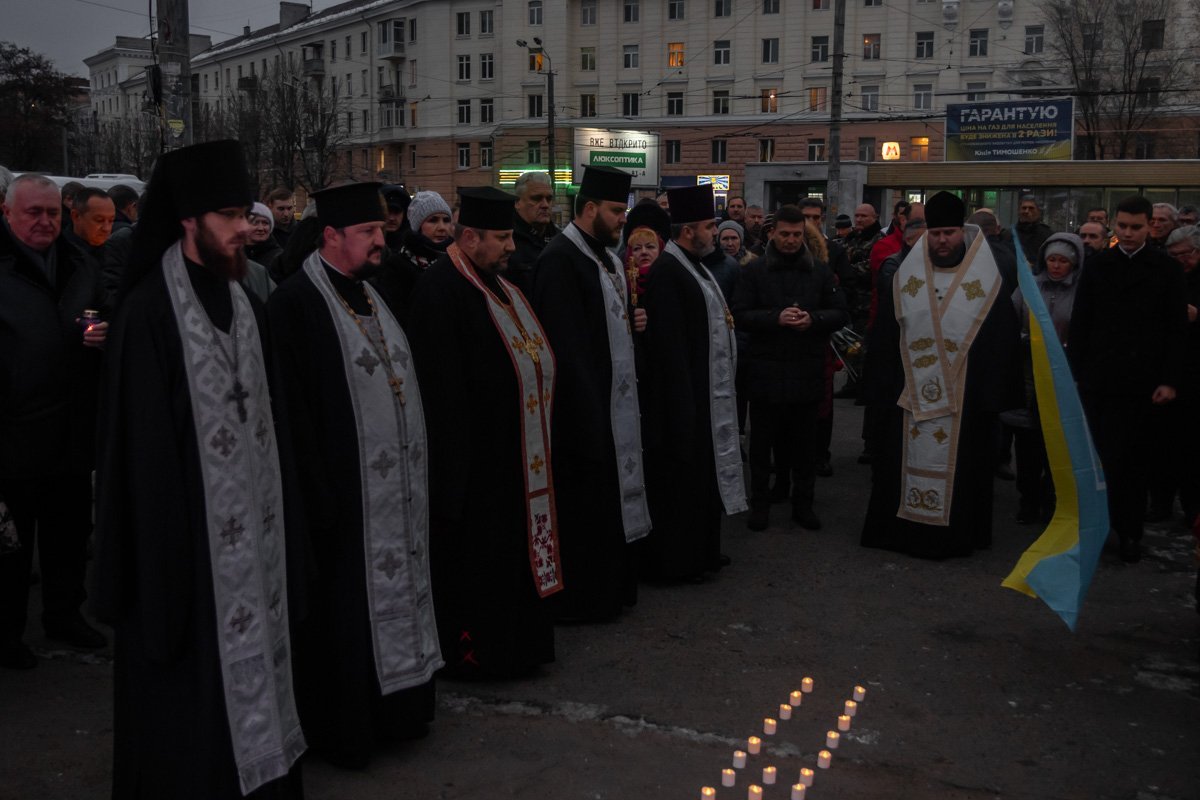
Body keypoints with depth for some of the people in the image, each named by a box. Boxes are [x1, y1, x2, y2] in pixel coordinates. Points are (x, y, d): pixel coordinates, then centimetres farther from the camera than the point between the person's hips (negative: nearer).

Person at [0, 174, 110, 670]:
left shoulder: (80, 266, 10)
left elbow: (108, 321, 20)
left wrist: (104, 335, -4)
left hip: (73, 433, 5)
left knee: (70, 532, 17)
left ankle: (64, 614, 34)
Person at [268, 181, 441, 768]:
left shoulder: (373, 297, 14)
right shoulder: (296, 304, -13)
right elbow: (294, 409, -17)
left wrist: (417, 473, 13)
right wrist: (320, 493, -20)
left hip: (397, 489, 8)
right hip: (344, 491, -8)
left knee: (395, 597, 15)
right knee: (345, 609, 4)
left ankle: (392, 706, 30)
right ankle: (342, 726, 20)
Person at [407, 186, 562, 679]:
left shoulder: (496, 282, 11)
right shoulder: (441, 289, -18)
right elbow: (443, 385, -22)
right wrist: (457, 462, -22)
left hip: (515, 453, 10)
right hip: (474, 455, -9)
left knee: (513, 549, 18)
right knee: (475, 557, 3)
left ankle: (513, 642, 32)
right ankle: (474, 652, 18)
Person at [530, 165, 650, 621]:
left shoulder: (606, 255, 12)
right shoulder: (560, 259, -17)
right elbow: (564, 341, -21)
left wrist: (633, 321, 3)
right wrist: (588, 408, -23)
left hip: (617, 400, 9)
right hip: (585, 402, -9)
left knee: (613, 496, 16)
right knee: (584, 502, 1)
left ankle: (612, 587, 29)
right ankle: (580, 598, 14)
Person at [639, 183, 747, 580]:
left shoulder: (694, 266, 13)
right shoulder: (665, 273, -18)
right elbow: (668, 343, -23)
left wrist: (723, 319, 6)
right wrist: (684, 401, -23)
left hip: (710, 393, 10)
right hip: (683, 395, -10)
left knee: (704, 473, 17)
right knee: (681, 478, 0)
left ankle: (701, 551, 29)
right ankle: (674, 560, 13)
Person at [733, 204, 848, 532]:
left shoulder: (820, 270, 5)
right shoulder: (755, 270, 0)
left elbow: (840, 314, 4)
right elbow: (741, 314, -6)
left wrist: (813, 319, -15)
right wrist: (776, 318, -20)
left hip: (807, 371, 1)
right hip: (765, 370, -1)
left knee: (805, 443, 9)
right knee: (762, 441, 8)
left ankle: (803, 504, 22)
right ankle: (759, 503, 21)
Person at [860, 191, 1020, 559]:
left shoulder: (987, 281, -1)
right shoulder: (904, 278, 4)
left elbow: (1002, 343, -2)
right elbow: (884, 336, 6)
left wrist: (993, 396, -6)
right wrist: (884, 386, 1)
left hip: (964, 397, -2)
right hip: (911, 395, 2)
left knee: (959, 465, 5)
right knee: (904, 459, 7)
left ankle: (955, 534, 18)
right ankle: (900, 527, 21)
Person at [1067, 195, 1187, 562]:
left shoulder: (1167, 269, 3)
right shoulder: (1098, 266, 6)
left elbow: (1177, 329, 1)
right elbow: (1080, 324, 5)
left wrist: (1170, 380, -6)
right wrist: (1076, 373, -2)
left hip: (1142, 380, 0)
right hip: (1100, 379, 0)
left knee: (1133, 459, 7)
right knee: (1100, 455, -1)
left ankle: (1130, 531, 14)